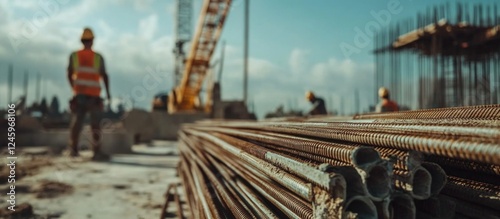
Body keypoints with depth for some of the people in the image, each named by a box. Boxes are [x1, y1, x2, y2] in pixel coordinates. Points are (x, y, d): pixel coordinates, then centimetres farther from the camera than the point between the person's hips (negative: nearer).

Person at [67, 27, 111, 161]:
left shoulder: (74, 55, 2)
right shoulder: (98, 57, -7)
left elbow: (69, 74, 9)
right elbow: (104, 76, -7)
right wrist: (108, 92, 5)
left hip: (79, 94, 3)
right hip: (94, 96, -3)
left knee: (77, 122, 11)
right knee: (95, 124, -3)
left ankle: (73, 149, 13)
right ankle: (97, 152, -6)